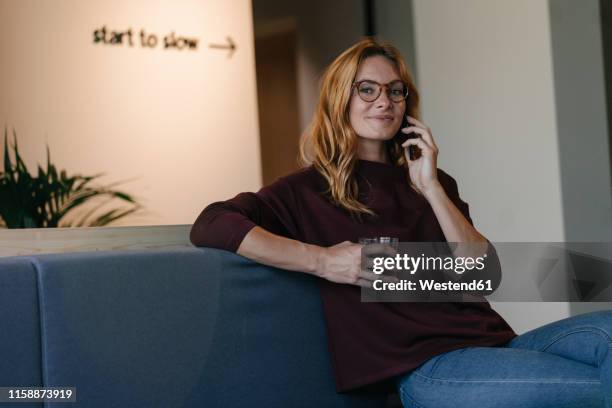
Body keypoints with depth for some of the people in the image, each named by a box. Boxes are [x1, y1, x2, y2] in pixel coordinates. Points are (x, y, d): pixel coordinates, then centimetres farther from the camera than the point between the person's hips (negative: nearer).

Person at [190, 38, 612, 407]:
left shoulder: (433, 182, 21)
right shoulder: (309, 190, 6)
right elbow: (211, 226, -11)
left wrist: (431, 189, -2)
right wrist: (322, 261, -15)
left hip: (496, 342, 6)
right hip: (426, 367, -6)